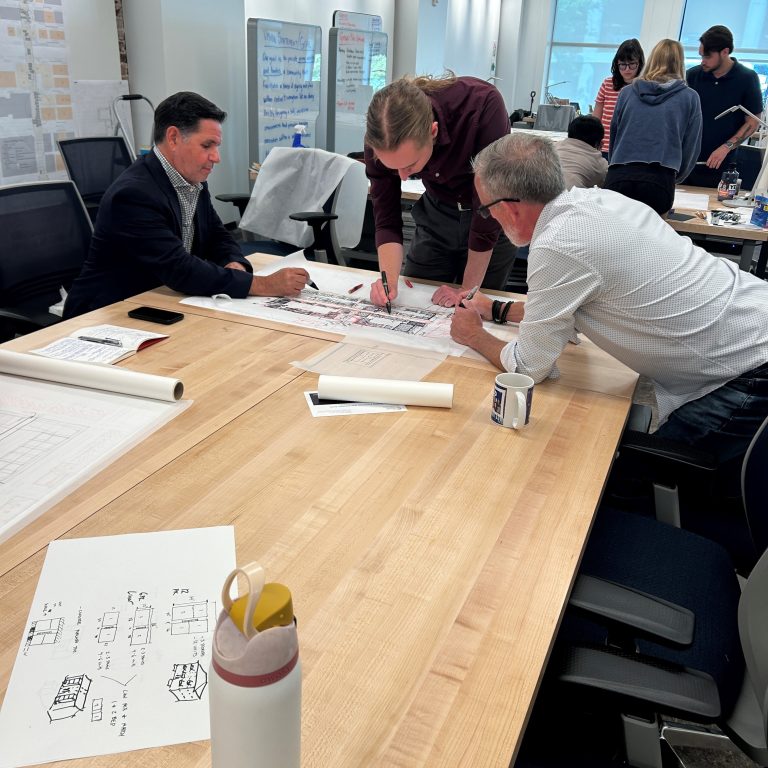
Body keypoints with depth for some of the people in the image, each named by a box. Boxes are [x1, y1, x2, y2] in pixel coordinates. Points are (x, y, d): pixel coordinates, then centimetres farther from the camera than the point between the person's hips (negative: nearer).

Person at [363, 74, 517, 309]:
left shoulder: (483, 106, -36)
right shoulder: (382, 138, -25)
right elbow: (386, 219, -15)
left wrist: (469, 291, -23)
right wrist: (389, 280, -32)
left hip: (493, 218, -3)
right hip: (437, 212, 3)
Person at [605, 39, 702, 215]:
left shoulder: (627, 92, 17)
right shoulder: (690, 97, 12)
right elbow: (691, 149, 16)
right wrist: (673, 178, 34)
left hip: (618, 179, 2)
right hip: (659, 182, -1)